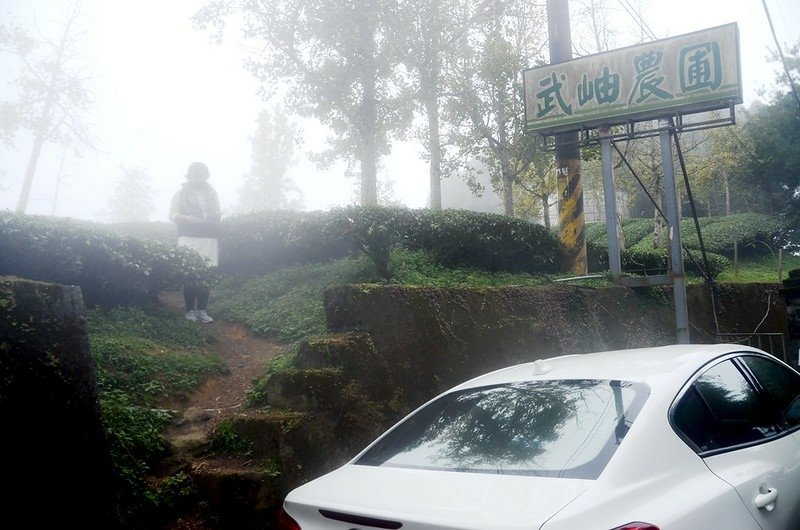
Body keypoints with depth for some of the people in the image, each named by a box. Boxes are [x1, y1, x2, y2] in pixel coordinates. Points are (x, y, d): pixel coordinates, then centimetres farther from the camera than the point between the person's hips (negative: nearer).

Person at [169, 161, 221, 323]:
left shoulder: (212, 192, 15)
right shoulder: (182, 193, 6)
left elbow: (217, 212, 24)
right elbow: (172, 214, 4)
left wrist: (217, 216, 0)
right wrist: (187, 219, -14)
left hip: (209, 238, 3)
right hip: (189, 238, -3)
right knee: (190, 275, -6)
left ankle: (202, 310, 3)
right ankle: (190, 310, 2)